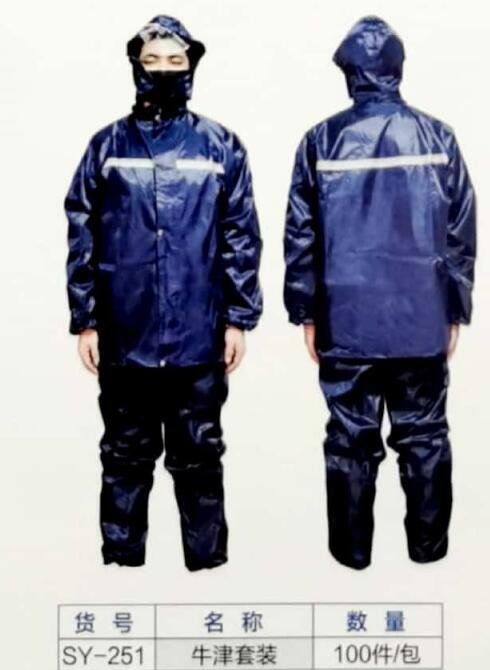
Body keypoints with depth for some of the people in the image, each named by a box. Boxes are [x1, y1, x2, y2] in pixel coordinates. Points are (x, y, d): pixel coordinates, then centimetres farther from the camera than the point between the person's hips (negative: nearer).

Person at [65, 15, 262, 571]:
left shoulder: (221, 146, 3)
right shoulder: (107, 145, 5)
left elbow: (241, 237, 2)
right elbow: (81, 237, 4)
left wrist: (239, 318, -2)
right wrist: (85, 320, -1)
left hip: (198, 337, -1)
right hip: (125, 335, 1)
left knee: (199, 456, 10)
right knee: (126, 456, 13)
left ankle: (207, 559, 24)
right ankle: (122, 556, 27)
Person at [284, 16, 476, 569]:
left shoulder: (321, 141, -3)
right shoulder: (437, 137, -1)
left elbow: (300, 235, -1)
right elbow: (461, 232, 1)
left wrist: (305, 313, 7)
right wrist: (455, 310, 9)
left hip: (346, 320, 0)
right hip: (422, 319, 1)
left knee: (351, 438, 10)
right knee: (424, 436, 13)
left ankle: (352, 547, 21)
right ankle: (428, 543, 25)